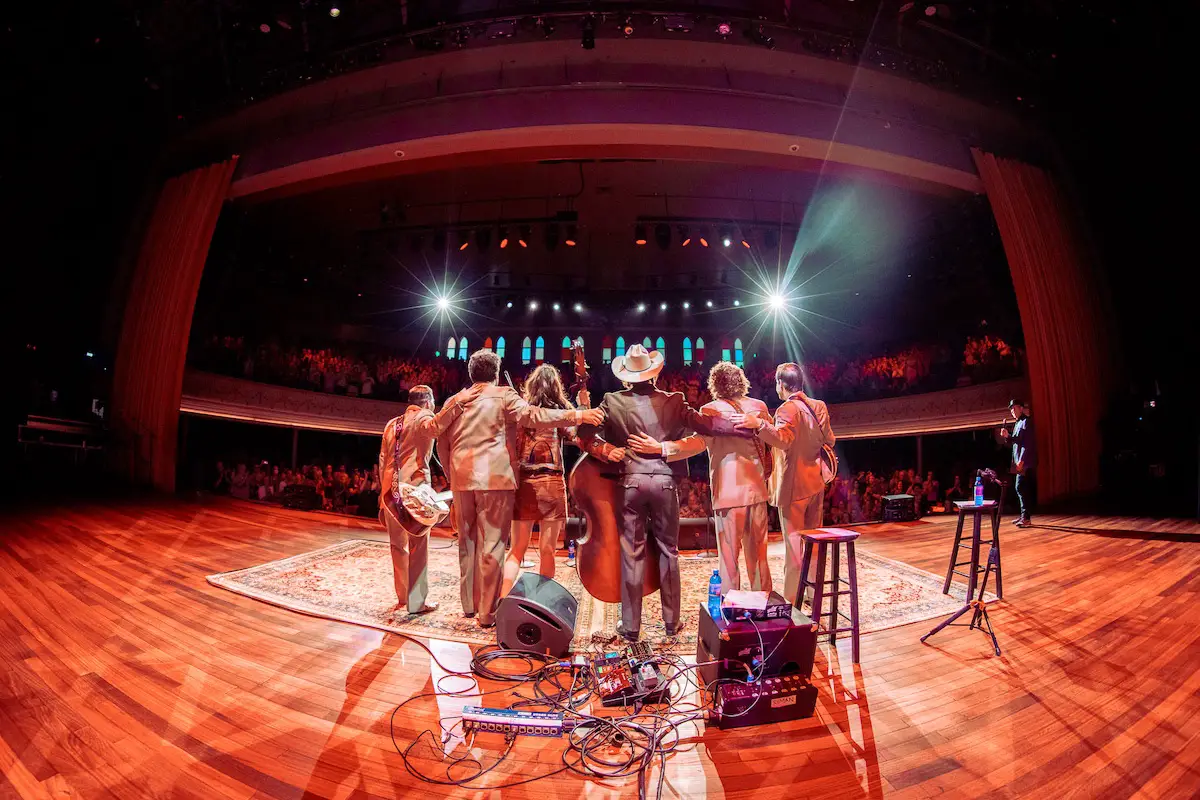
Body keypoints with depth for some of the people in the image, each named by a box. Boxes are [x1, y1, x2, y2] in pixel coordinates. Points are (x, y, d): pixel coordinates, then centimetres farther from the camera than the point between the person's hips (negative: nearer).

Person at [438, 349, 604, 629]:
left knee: (467, 542, 16)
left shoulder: (454, 401, 14)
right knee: (492, 545, -1)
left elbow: (443, 443, 15)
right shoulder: (503, 396, -2)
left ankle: (469, 604, 26)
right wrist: (578, 415, -20)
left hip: (462, 479, 5)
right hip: (494, 478, -5)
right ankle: (487, 613, 3)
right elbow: (532, 415, -17)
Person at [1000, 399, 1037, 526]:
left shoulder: (1027, 421, -9)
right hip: (1020, 462, 10)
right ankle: (1024, 515, 19)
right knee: (1020, 488, 12)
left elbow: (1028, 442, -18)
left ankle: (1026, 517, -14)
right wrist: (1007, 436, 4)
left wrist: (1021, 461, -23)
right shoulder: (1018, 423, 20)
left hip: (1026, 462, -10)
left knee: (1021, 487, -14)